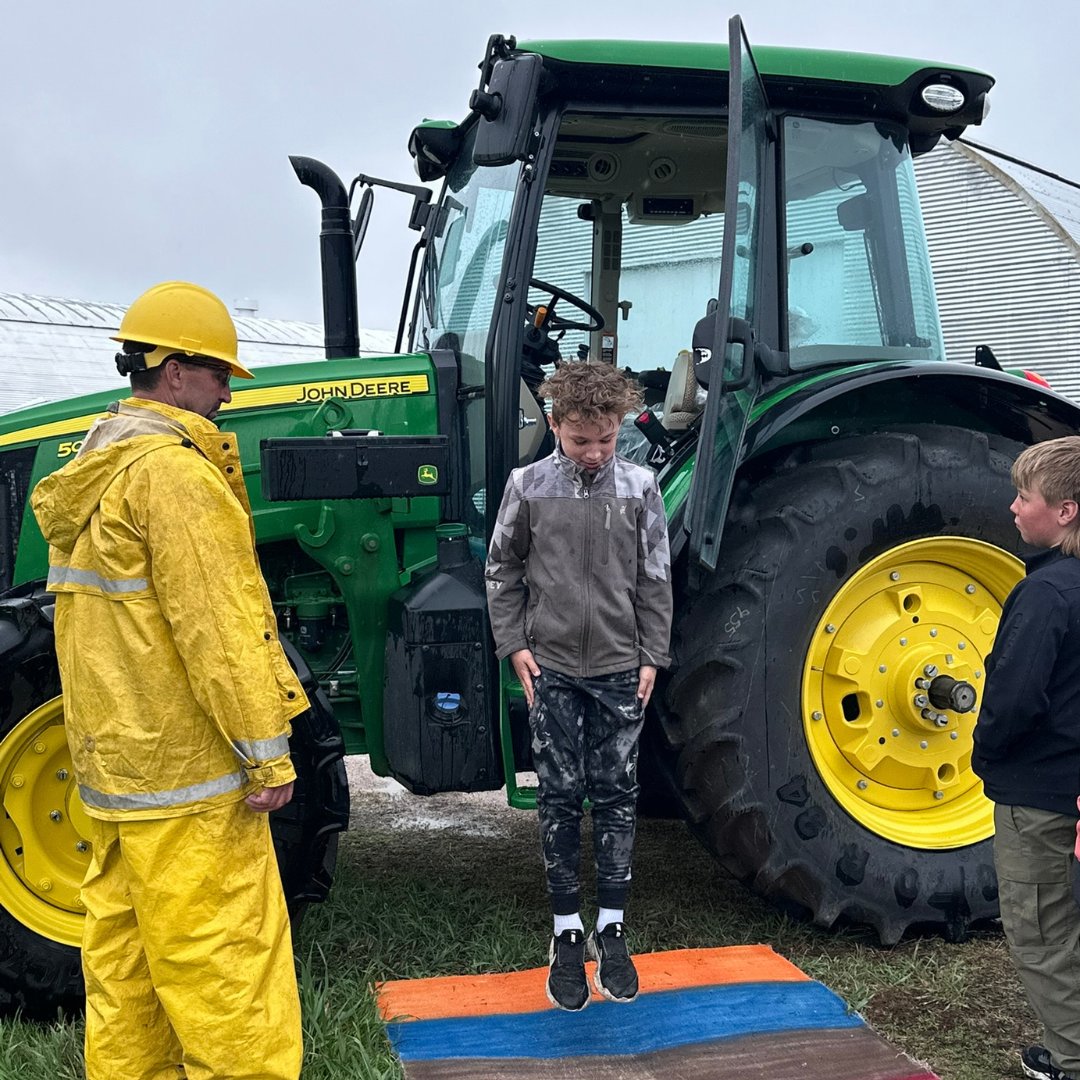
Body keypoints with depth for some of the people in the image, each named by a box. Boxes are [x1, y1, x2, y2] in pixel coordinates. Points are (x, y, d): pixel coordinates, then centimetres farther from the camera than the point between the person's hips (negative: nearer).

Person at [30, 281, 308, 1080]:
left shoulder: (98, 465, 15)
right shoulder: (172, 467, -16)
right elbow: (214, 623, -21)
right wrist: (267, 754, -16)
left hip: (114, 755, 10)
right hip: (185, 769, -10)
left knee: (125, 962, 16)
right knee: (222, 959, -3)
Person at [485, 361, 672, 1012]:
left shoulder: (639, 486, -2)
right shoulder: (529, 485, -4)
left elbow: (656, 579, 4)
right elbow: (503, 570, 5)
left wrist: (652, 657, 2)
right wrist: (514, 645, -1)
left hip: (620, 669, 1)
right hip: (552, 668, -1)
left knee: (617, 796, 6)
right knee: (561, 798, 4)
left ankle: (611, 930, 18)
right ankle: (568, 934, 15)